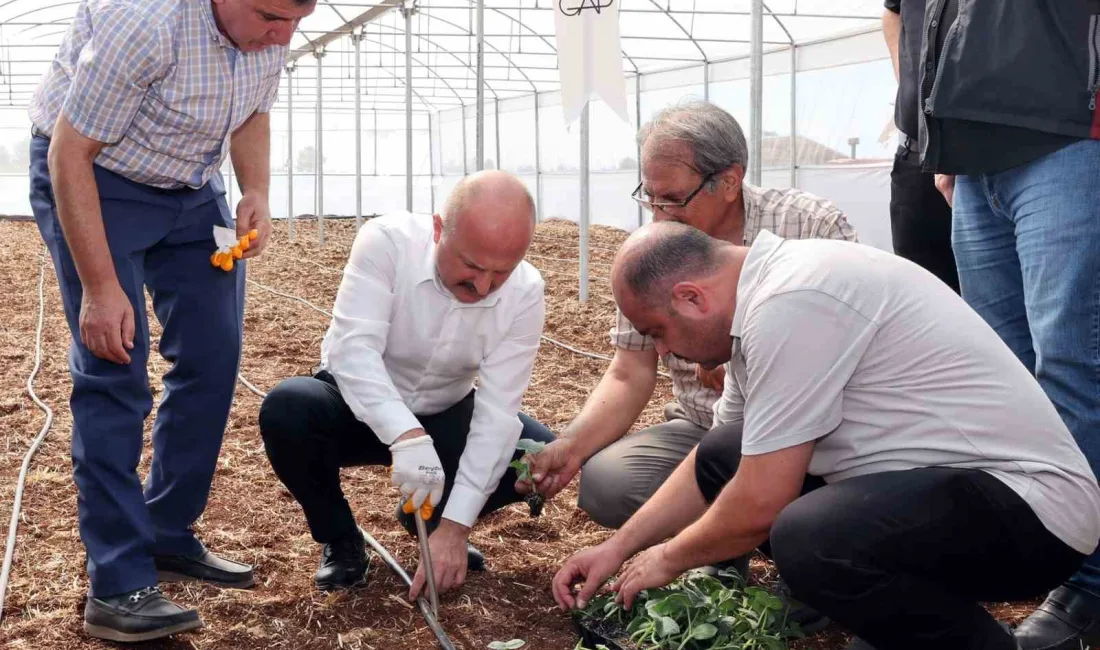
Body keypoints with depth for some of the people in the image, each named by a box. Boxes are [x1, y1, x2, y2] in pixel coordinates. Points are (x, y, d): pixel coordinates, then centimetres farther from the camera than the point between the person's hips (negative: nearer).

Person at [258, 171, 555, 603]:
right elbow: (352, 349, -35)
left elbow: (497, 413, -24)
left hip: (445, 416, 2)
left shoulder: (525, 292, -20)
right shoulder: (386, 242, -26)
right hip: (361, 403, -2)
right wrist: (407, 436, -52)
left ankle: (433, 520, 9)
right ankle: (340, 540, -4)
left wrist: (454, 526, -30)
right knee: (285, 410, -33)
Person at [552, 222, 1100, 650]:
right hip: (946, 478, 10)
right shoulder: (764, 294, 8)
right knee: (720, 459, 8)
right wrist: (618, 548, 18)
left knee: (806, 540, -35)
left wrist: (668, 559, -2)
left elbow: (761, 503, -20)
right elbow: (714, 463, 19)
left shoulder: (790, 301, -22)